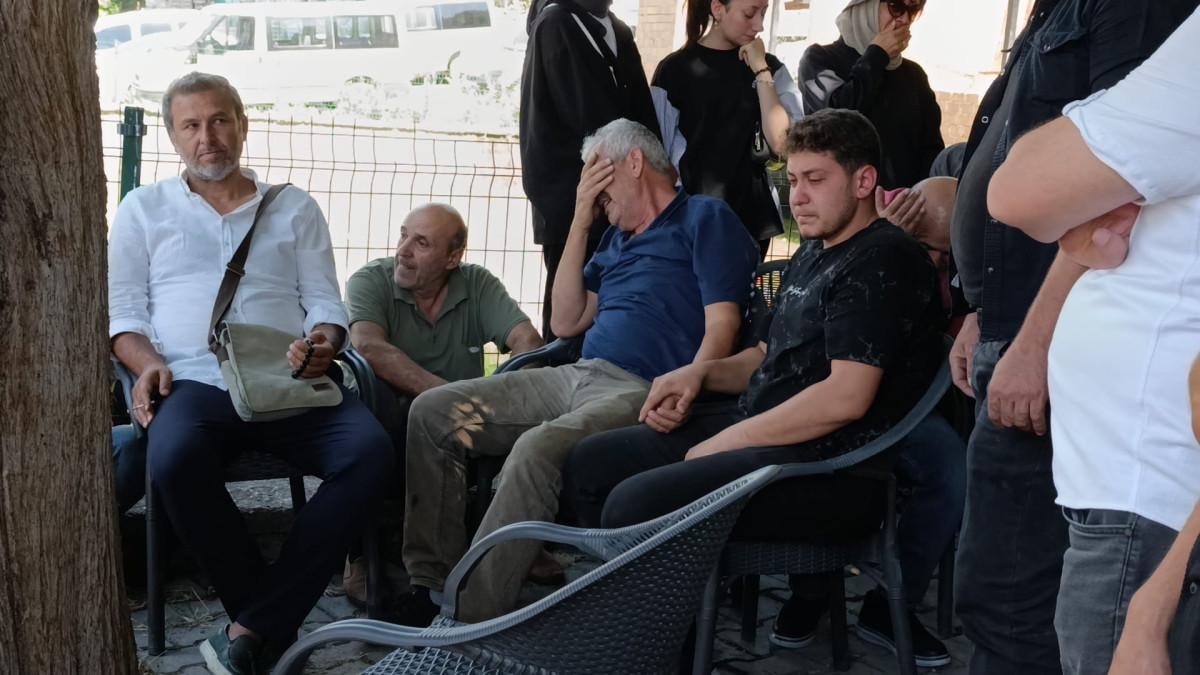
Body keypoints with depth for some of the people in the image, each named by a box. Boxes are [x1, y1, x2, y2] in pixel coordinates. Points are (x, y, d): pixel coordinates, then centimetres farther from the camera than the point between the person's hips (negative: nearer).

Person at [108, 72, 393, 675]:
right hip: (193, 380, -1)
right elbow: (122, 310, 14)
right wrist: (147, 363, -7)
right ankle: (274, 625, -21)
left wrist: (322, 343, -8)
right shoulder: (143, 209, 21)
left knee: (369, 450, -31)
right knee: (176, 458, -38)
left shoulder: (294, 208, 23)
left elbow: (325, 304, 17)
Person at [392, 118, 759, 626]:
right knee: (433, 413, -1)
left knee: (537, 448, -36)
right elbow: (567, 323, 22)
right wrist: (579, 224, 17)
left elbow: (721, 327, -9)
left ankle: (468, 625, -33)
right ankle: (431, 582, -1)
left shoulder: (705, 218, 3)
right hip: (578, 376, 9)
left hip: (642, 391, -9)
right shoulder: (617, 238, 27)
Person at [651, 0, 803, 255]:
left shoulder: (768, 66, 5)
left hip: (751, 217, 2)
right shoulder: (675, 69, -3)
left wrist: (761, 70, -9)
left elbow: (781, 142, -8)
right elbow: (660, 152, 2)